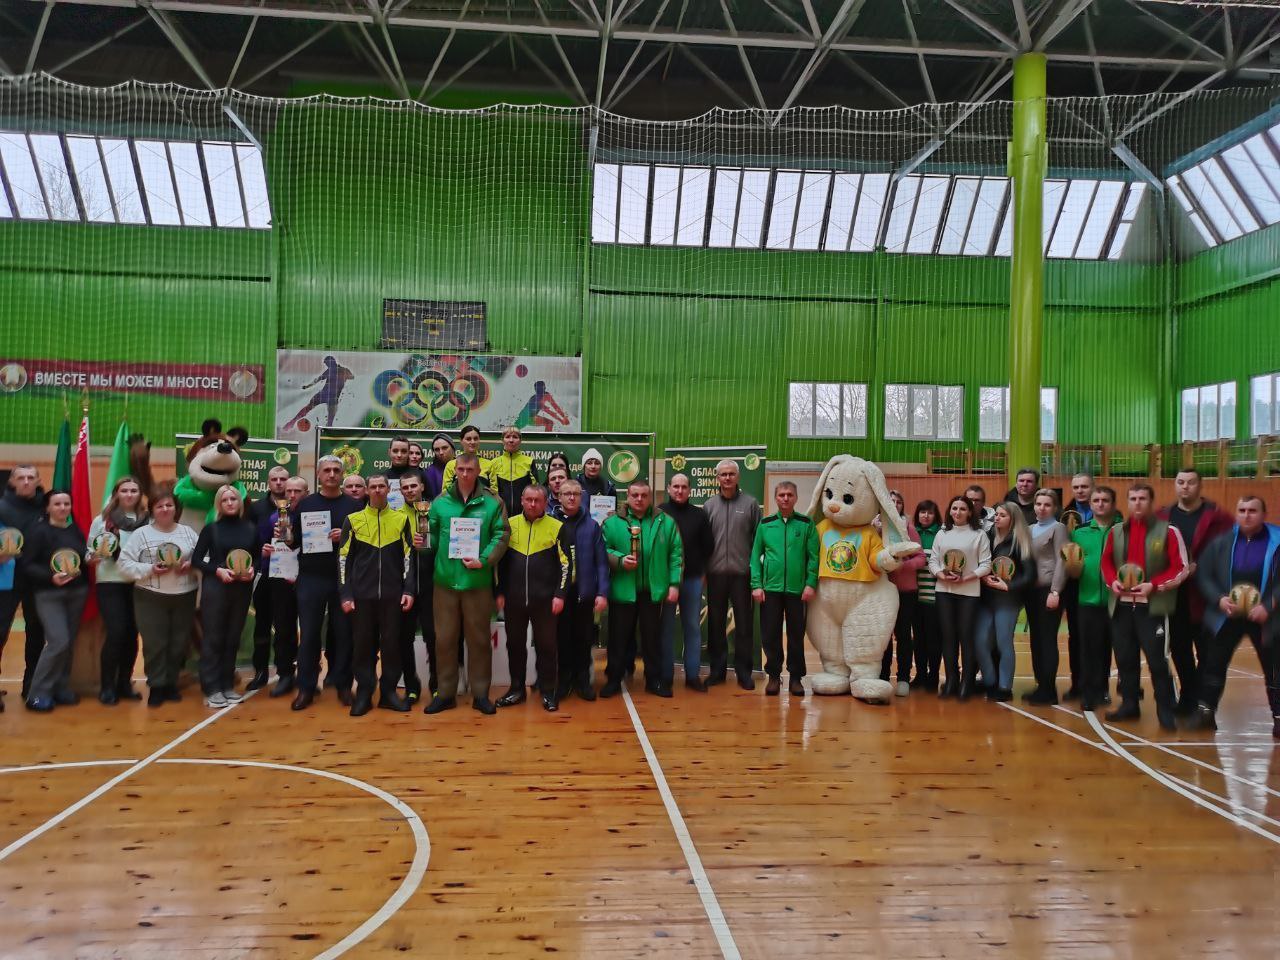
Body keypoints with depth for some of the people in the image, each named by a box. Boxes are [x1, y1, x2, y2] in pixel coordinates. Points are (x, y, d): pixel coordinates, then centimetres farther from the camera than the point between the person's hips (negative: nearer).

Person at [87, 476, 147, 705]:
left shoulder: (147, 520, 4)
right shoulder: (102, 520, 2)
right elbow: (89, 552, 2)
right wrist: (95, 557, -19)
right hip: (110, 583, -2)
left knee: (132, 634, 5)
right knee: (115, 633, -9)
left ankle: (125, 684, 19)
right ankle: (107, 687, 4)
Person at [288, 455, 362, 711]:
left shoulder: (355, 505, 5)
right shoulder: (304, 504, 8)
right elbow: (294, 541, 7)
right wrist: (286, 536, -14)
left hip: (344, 578, 0)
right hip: (311, 578, 1)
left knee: (344, 632, 5)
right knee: (309, 633, 4)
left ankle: (343, 685, 15)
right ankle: (306, 687, 13)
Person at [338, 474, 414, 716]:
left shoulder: (401, 519, 6)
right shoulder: (353, 520, 4)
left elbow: (408, 556, 6)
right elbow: (344, 559, 4)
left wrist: (408, 590, -2)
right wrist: (345, 594, -3)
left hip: (392, 594, 0)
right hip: (362, 594, 0)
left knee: (392, 643, 4)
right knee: (363, 644, 4)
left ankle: (389, 692, 14)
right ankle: (364, 694, 12)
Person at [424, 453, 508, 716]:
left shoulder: (491, 504, 1)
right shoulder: (440, 502, 4)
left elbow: (502, 536, -2)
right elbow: (430, 535, 4)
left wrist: (484, 561, -13)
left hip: (478, 581, -1)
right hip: (446, 580, 1)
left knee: (479, 638, 7)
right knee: (445, 638, 8)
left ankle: (480, 694, 19)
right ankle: (445, 693, 20)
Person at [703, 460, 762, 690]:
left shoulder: (750, 503, 2)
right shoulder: (709, 505, 7)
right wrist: (702, 568, 2)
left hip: (742, 573, -2)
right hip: (716, 573, 2)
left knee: (744, 624, 4)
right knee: (716, 624, 8)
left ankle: (744, 672, 13)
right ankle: (717, 669, 19)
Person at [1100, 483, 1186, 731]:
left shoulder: (1168, 531, -4)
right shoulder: (1116, 531, 10)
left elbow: (1181, 568, -5)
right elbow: (1106, 562, 16)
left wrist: (1153, 585, -15)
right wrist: (1112, 581, -3)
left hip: (1152, 606, -4)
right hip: (1121, 605, 5)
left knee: (1156, 659, -4)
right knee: (1125, 658, 10)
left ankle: (1165, 711, 7)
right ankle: (1129, 705, 22)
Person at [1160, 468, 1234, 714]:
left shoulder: (1217, 516, -5)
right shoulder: (1164, 517, 6)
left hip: (1205, 595, -4)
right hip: (1174, 595, 4)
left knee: (1206, 651, 1)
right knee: (1179, 650, 12)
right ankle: (1188, 698, 27)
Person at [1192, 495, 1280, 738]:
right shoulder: (1220, 542, 2)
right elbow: (1203, 575, 2)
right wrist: (1219, 599, -12)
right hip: (1226, 616, 2)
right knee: (1214, 664, 7)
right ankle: (1205, 711, 16)